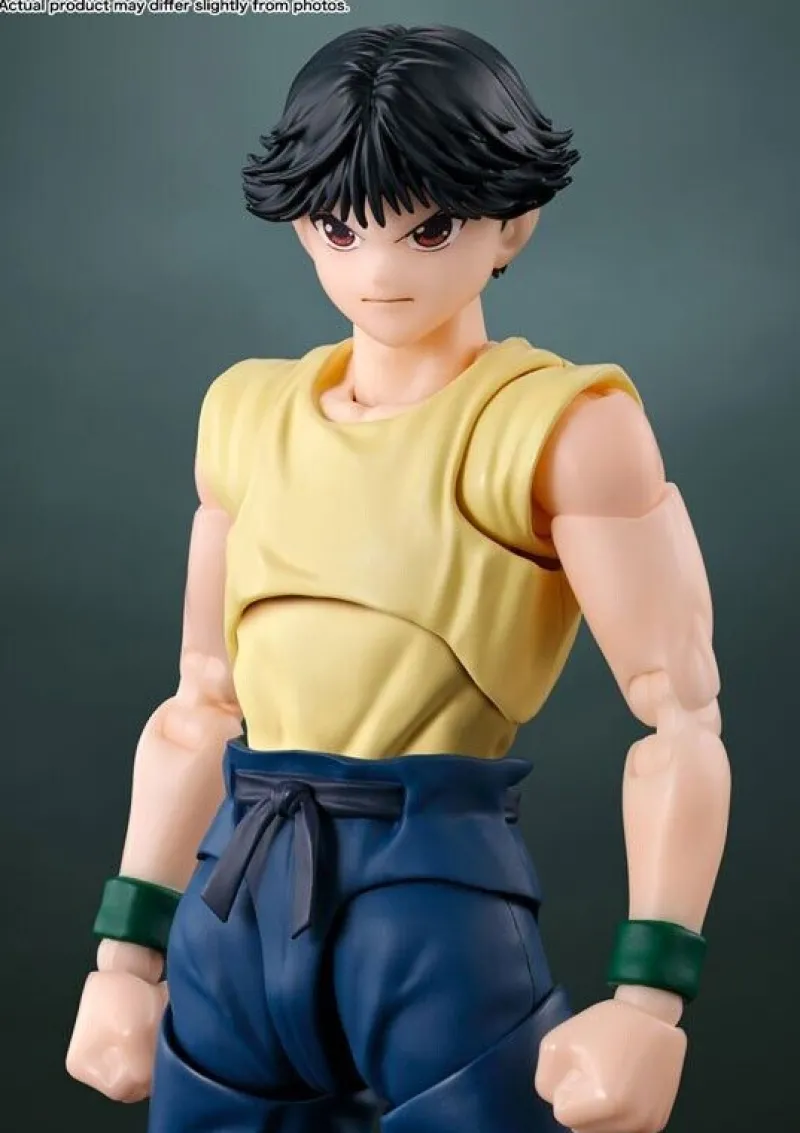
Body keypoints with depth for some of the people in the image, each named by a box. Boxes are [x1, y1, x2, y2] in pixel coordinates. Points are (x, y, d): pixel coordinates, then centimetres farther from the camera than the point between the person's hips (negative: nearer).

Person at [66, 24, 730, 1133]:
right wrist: (129, 952, 11)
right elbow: (202, 705, 13)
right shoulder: (248, 414, 9)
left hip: (441, 900, -5)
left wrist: (647, 997, -21)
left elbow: (682, 717, -12)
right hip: (234, 912, 5)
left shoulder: (564, 423, -7)